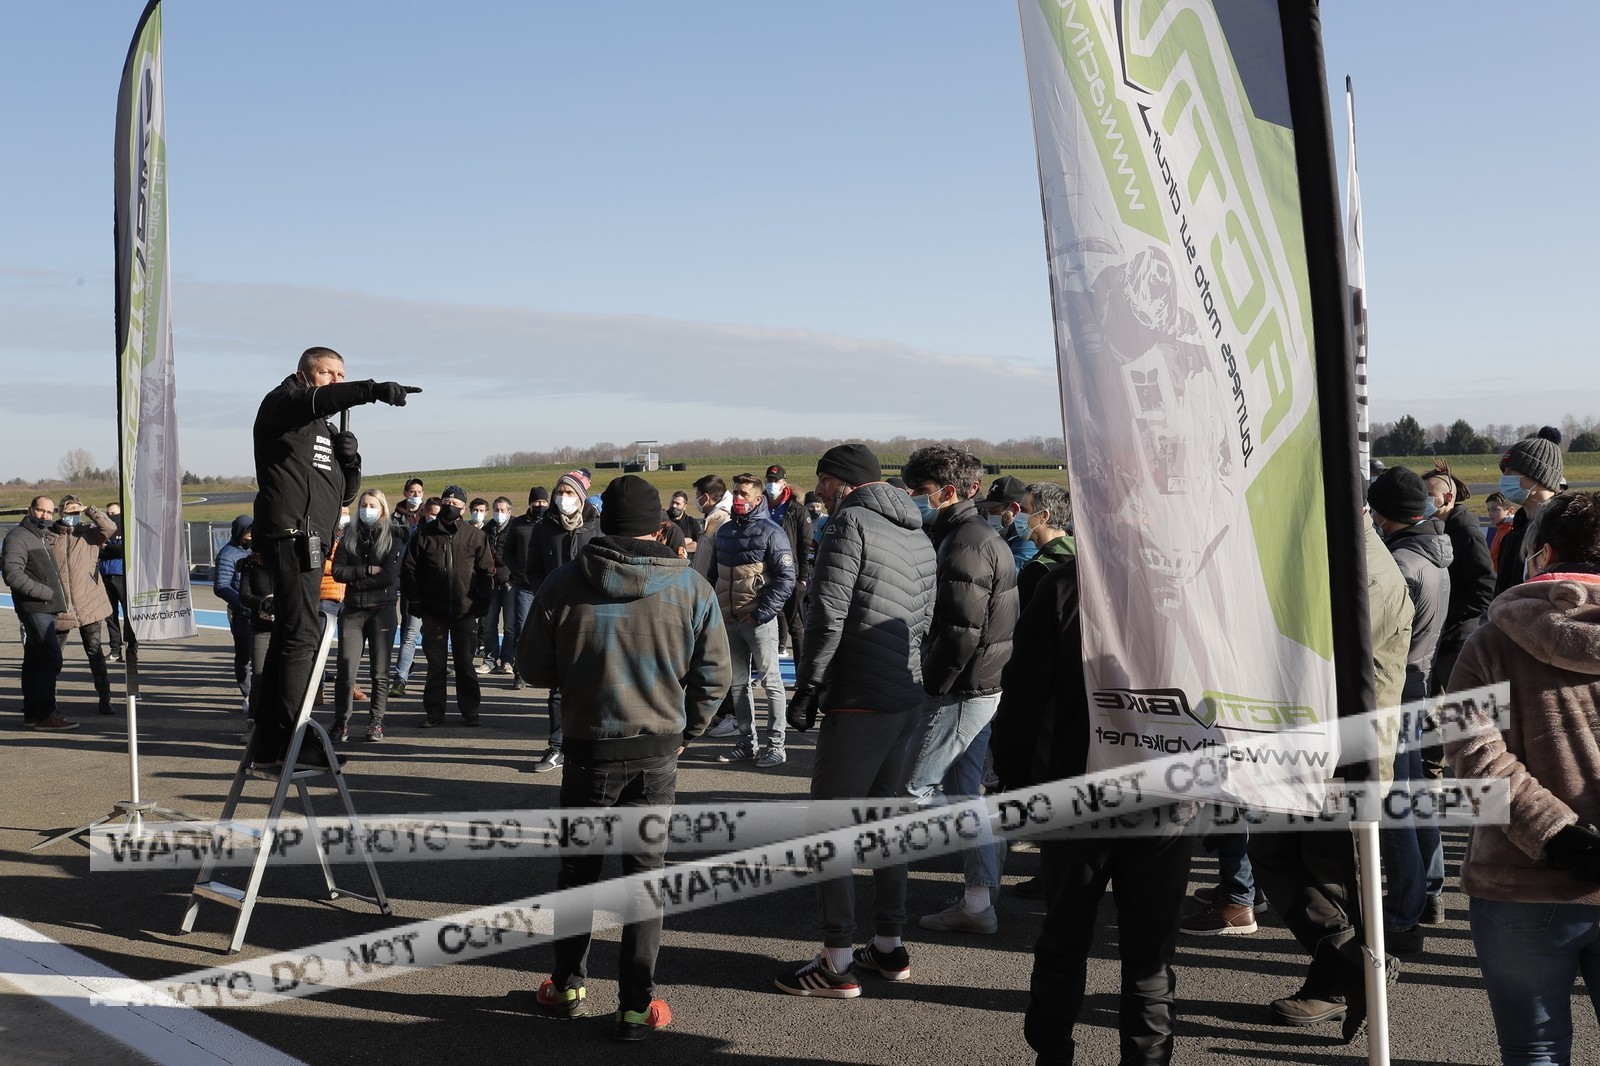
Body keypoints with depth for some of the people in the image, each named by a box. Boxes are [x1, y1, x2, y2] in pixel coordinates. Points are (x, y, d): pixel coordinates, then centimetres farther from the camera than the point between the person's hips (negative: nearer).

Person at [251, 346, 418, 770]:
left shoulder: (324, 430, 27)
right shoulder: (282, 404, 1)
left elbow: (345, 494, 23)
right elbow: (319, 399, -24)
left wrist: (349, 460, 3)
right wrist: (373, 390, -38)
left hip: (308, 540, 10)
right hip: (292, 532, -10)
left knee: (287, 637, 11)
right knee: (301, 635, -13)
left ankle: (268, 741, 16)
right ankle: (289, 739, -13)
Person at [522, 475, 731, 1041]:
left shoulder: (563, 582, -8)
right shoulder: (692, 587, -7)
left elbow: (533, 666, -1)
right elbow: (714, 675, -3)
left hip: (588, 749, 0)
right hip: (658, 751, 0)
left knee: (578, 867, 17)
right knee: (645, 871, 9)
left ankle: (567, 985, 28)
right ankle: (637, 1005, 12)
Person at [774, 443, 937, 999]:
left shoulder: (851, 523, -10)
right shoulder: (919, 536, 16)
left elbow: (827, 615, -17)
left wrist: (807, 688, -10)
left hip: (857, 701, -9)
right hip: (906, 699, 9)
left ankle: (837, 962, 0)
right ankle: (889, 945, 24)